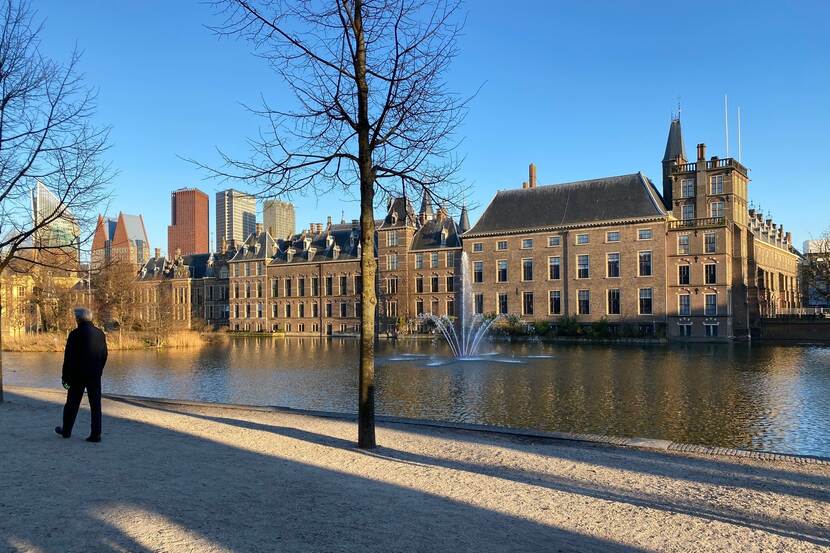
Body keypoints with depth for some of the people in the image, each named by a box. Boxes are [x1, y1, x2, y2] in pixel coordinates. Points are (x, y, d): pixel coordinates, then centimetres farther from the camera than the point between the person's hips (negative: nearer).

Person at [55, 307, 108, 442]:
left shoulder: (75, 334, -11)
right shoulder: (100, 334, 4)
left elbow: (69, 357, -10)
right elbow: (104, 355, 9)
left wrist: (65, 376, -3)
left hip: (78, 375, -3)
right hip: (95, 375, 3)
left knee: (72, 403, 13)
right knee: (95, 405, 3)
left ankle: (66, 430, 28)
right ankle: (96, 434, 0)